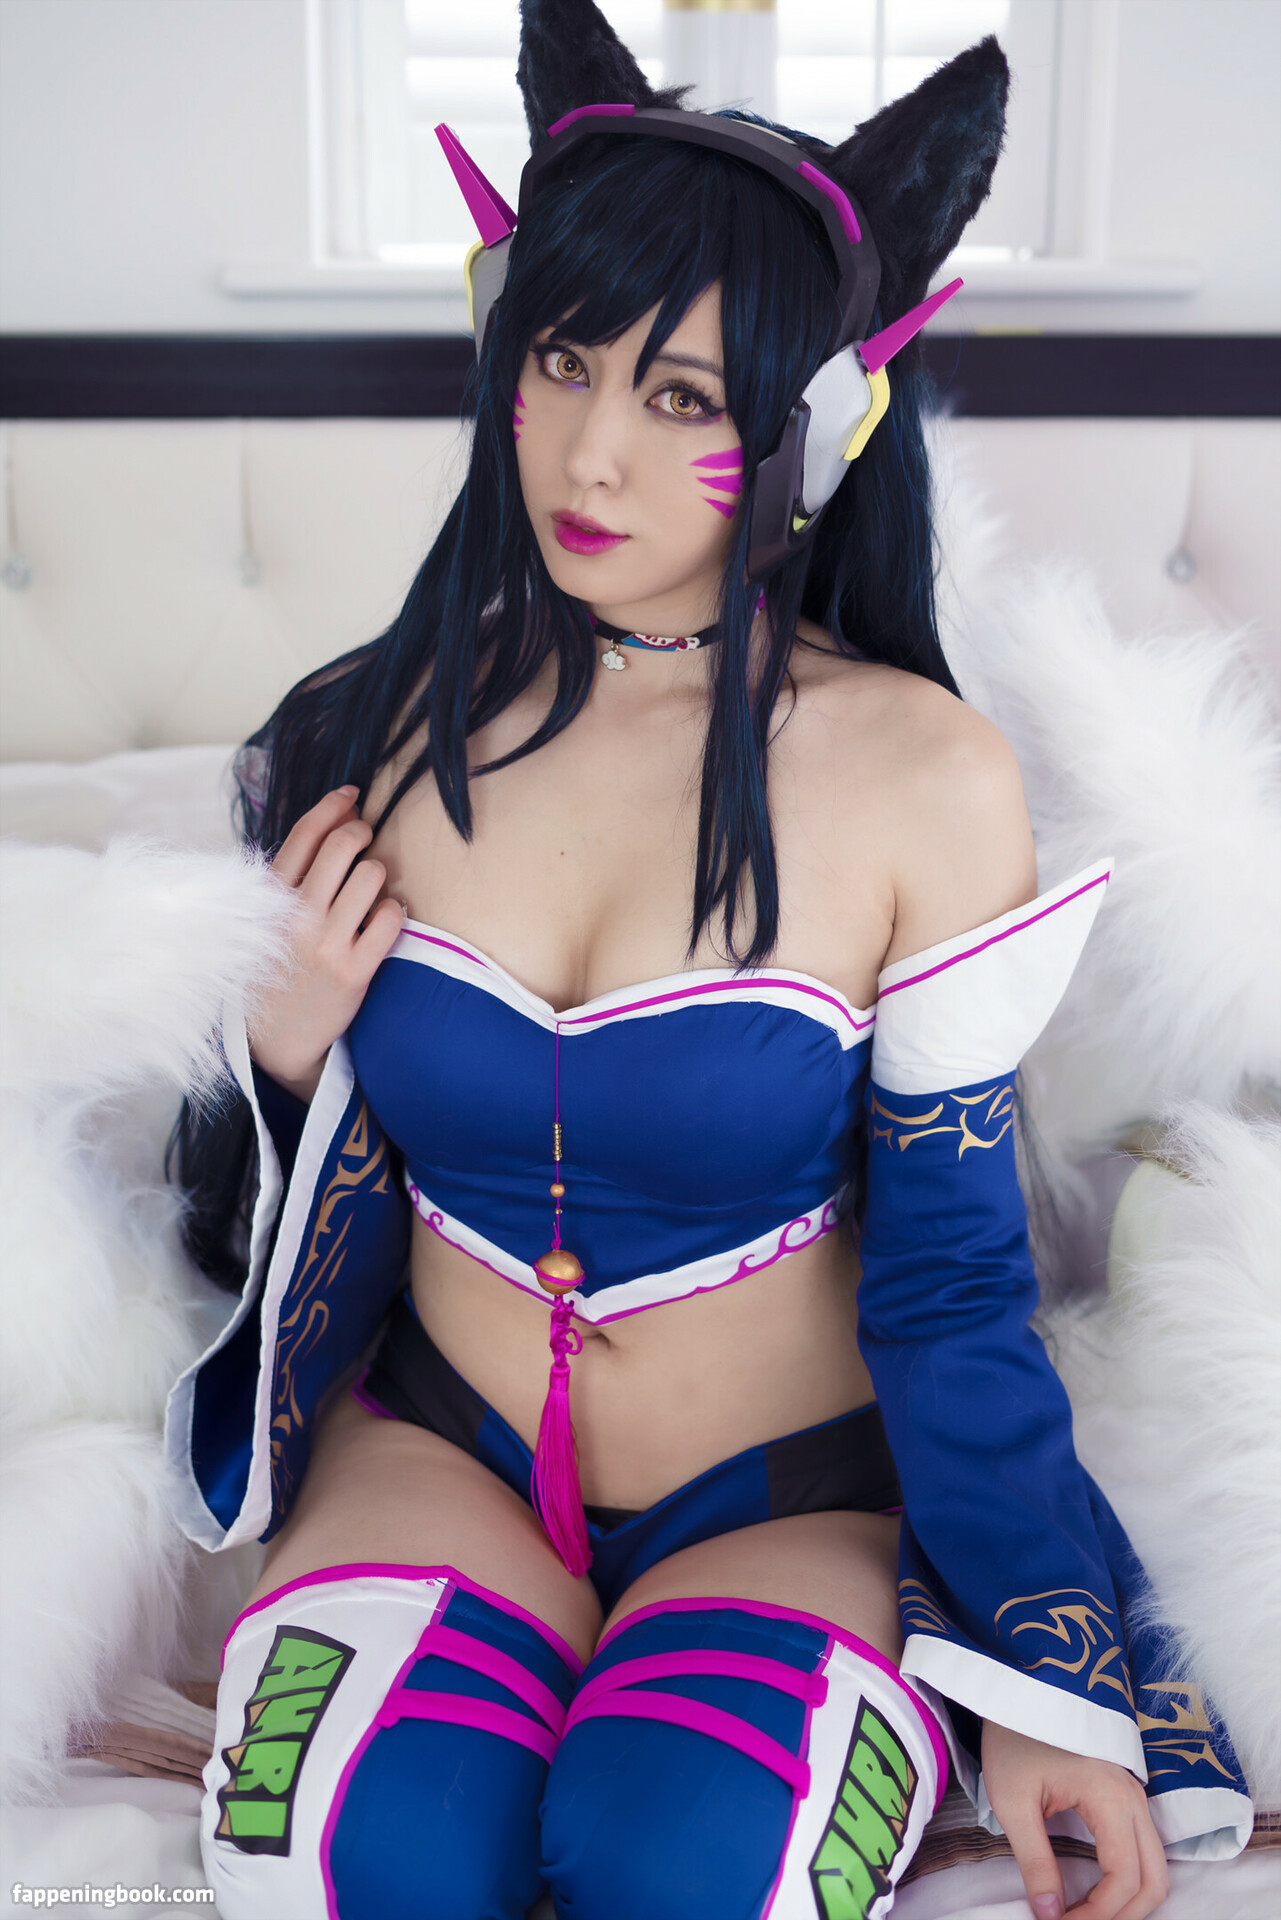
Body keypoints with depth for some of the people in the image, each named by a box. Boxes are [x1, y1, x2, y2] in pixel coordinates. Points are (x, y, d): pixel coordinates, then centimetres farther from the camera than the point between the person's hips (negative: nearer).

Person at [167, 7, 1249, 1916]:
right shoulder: (383, 732, -3)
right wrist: (287, 1056, -14)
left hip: (791, 1503, -1)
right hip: (438, 1452, 2)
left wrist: (1037, 1686, -8)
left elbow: (951, 1270, -6)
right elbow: (327, 1217, 7)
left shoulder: (920, 777, -12)